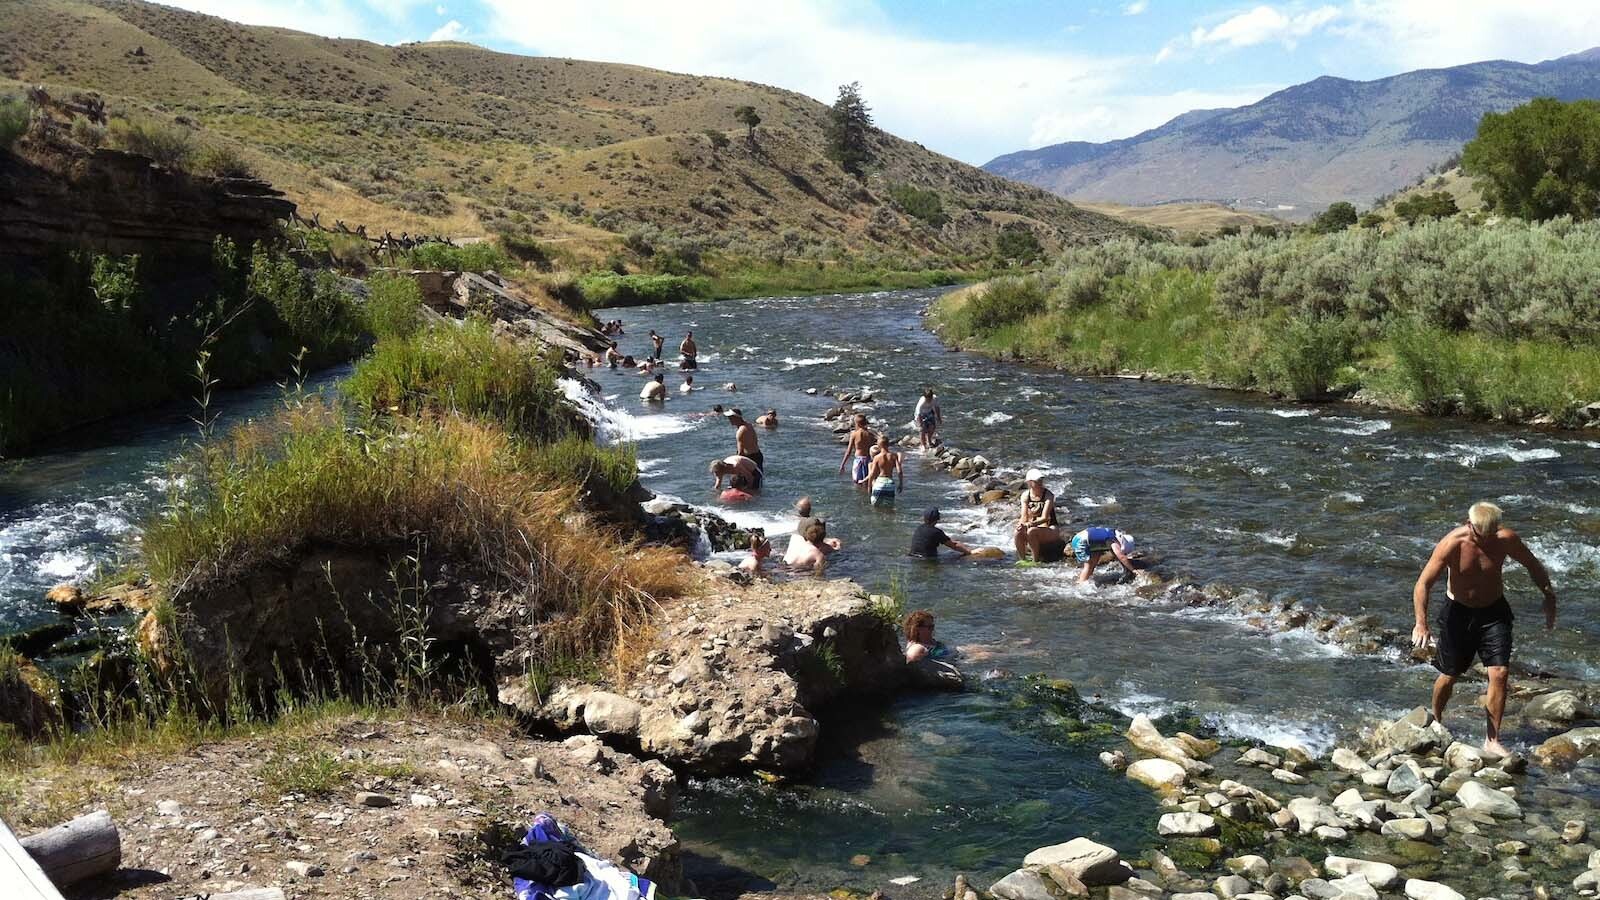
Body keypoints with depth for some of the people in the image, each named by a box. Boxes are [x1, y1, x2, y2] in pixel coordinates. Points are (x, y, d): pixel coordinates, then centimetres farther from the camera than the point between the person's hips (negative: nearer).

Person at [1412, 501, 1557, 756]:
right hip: (1459, 611, -2)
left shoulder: (1507, 540, -17)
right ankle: (1436, 722, 34)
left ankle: (1492, 740, 1)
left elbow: (1533, 565, 4)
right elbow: (1423, 584, -24)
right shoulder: (1452, 544, -24)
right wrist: (1421, 624, -33)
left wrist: (1549, 597, 6)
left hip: (1494, 611, 2)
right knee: (1449, 675, 7)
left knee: (1500, 673, -9)